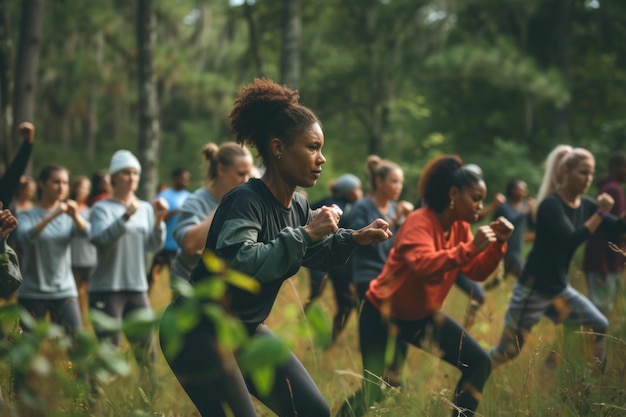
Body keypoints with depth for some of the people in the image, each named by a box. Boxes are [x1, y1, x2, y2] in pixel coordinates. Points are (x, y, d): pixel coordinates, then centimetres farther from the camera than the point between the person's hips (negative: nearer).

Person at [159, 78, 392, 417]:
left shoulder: (298, 206, 1)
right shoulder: (245, 201, -23)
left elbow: (313, 257, 20)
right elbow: (239, 265, -41)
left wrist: (354, 238, 4)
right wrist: (305, 234, -34)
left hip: (246, 331, 9)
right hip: (197, 331, -8)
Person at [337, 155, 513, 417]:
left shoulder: (460, 227, -1)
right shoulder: (419, 222, -25)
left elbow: (477, 272, -2)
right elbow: (424, 265, -42)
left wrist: (498, 244, -16)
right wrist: (470, 248, -47)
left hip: (423, 315, 7)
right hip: (382, 314, -7)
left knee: (478, 363, -5)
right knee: (372, 391, -8)